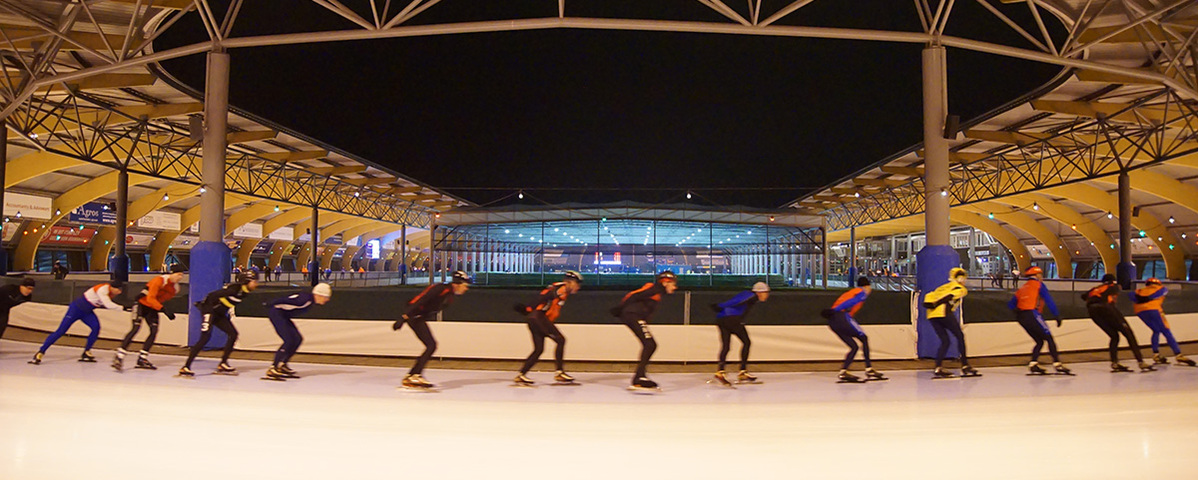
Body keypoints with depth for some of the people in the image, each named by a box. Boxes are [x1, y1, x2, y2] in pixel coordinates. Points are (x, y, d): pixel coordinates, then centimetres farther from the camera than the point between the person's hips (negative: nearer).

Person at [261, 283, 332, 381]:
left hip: (283, 316, 10)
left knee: (297, 339, 8)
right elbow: (285, 301, -24)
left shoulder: (311, 300, 6)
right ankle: (272, 370, -12)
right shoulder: (305, 300, -25)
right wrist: (270, 304, -14)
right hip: (276, 312, -10)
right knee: (289, 341, -15)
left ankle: (282, 365, 17)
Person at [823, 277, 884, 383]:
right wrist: (834, 310, -19)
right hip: (842, 316, -7)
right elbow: (851, 302, -10)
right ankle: (869, 370, 4)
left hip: (832, 322, 7)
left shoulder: (851, 292, 34)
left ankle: (843, 372, -2)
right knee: (864, 339, 6)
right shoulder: (862, 293, 7)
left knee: (854, 347, 10)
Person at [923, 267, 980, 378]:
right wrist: (936, 304, -10)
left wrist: (928, 303, 5)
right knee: (960, 336, 8)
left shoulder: (943, 287, 31)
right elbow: (949, 296, -8)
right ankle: (965, 366, 7)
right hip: (944, 313, -7)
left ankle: (938, 368, 0)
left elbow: (930, 295, 17)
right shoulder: (961, 289, 10)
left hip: (931, 315, 7)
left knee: (945, 341, 12)